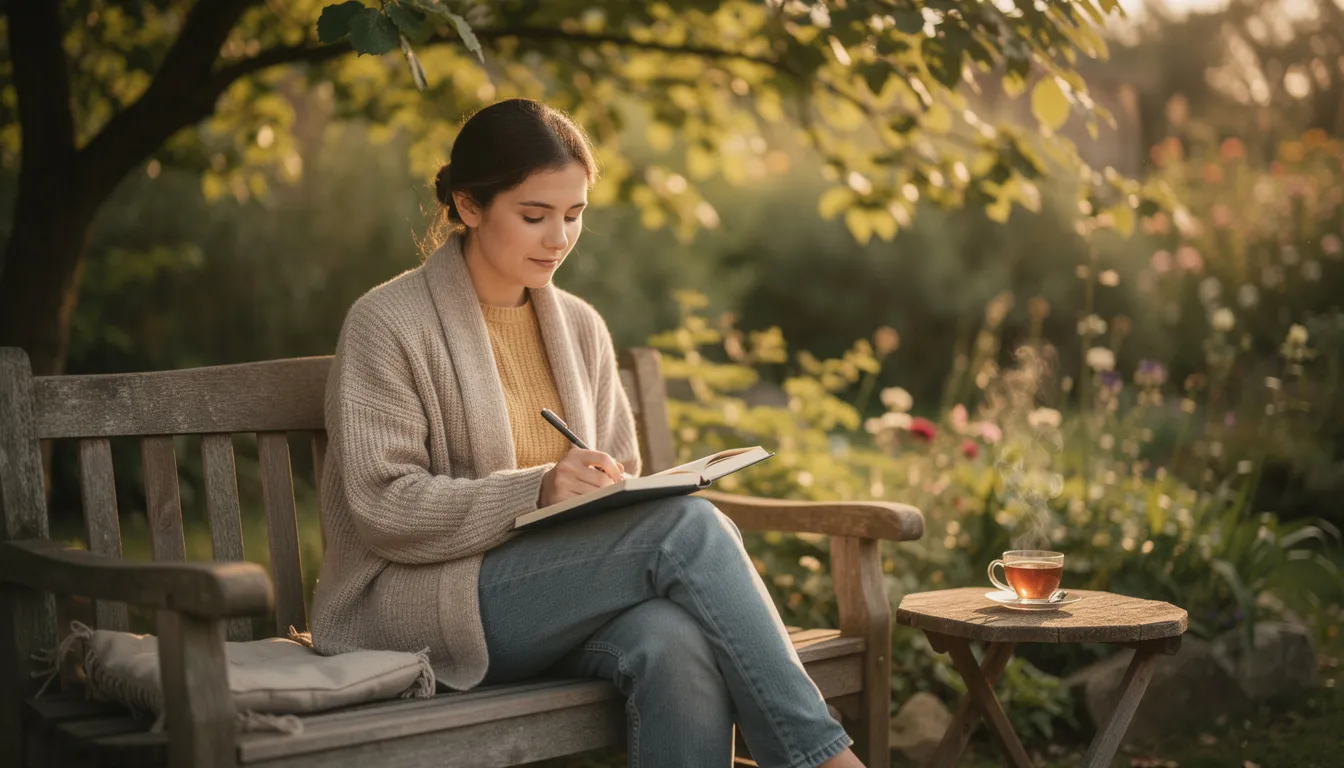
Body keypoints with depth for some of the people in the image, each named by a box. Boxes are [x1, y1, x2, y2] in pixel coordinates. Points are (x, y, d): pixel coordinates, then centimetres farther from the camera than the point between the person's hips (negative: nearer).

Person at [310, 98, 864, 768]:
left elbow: (619, 480, 19)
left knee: (677, 642, -33)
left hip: (556, 600, 5)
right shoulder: (386, 323, -4)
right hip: (418, 603, -5)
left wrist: (615, 492, -6)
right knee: (687, 524, -27)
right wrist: (537, 491, -25)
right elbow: (385, 509, -12)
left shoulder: (580, 327, 15)